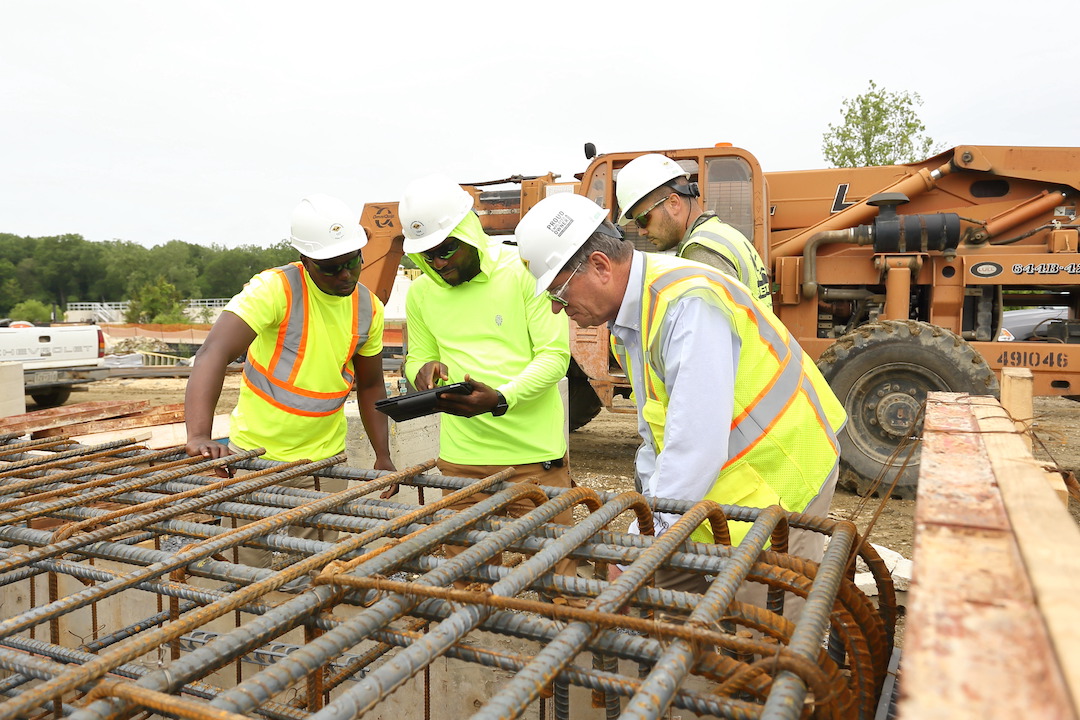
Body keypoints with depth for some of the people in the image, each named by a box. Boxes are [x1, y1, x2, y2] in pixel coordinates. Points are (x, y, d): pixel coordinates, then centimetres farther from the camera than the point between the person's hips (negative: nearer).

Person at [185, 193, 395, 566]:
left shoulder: (369, 308, -1)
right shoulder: (274, 289, -18)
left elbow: (370, 385, 11)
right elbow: (214, 353, -28)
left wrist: (383, 457, 6)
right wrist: (199, 436, -41)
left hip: (324, 459, 4)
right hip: (256, 452, -3)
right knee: (253, 564, 8)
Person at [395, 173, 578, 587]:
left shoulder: (525, 271, -6)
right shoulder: (421, 292, 9)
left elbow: (555, 355, -9)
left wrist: (501, 399, -24)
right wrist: (423, 370, -6)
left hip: (535, 455, -4)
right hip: (460, 459, 4)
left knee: (552, 568, 4)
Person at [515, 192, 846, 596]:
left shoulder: (689, 303, -27)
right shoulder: (628, 319, 3)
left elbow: (697, 445, -32)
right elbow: (655, 435, 11)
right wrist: (650, 513, 3)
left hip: (777, 485, -9)